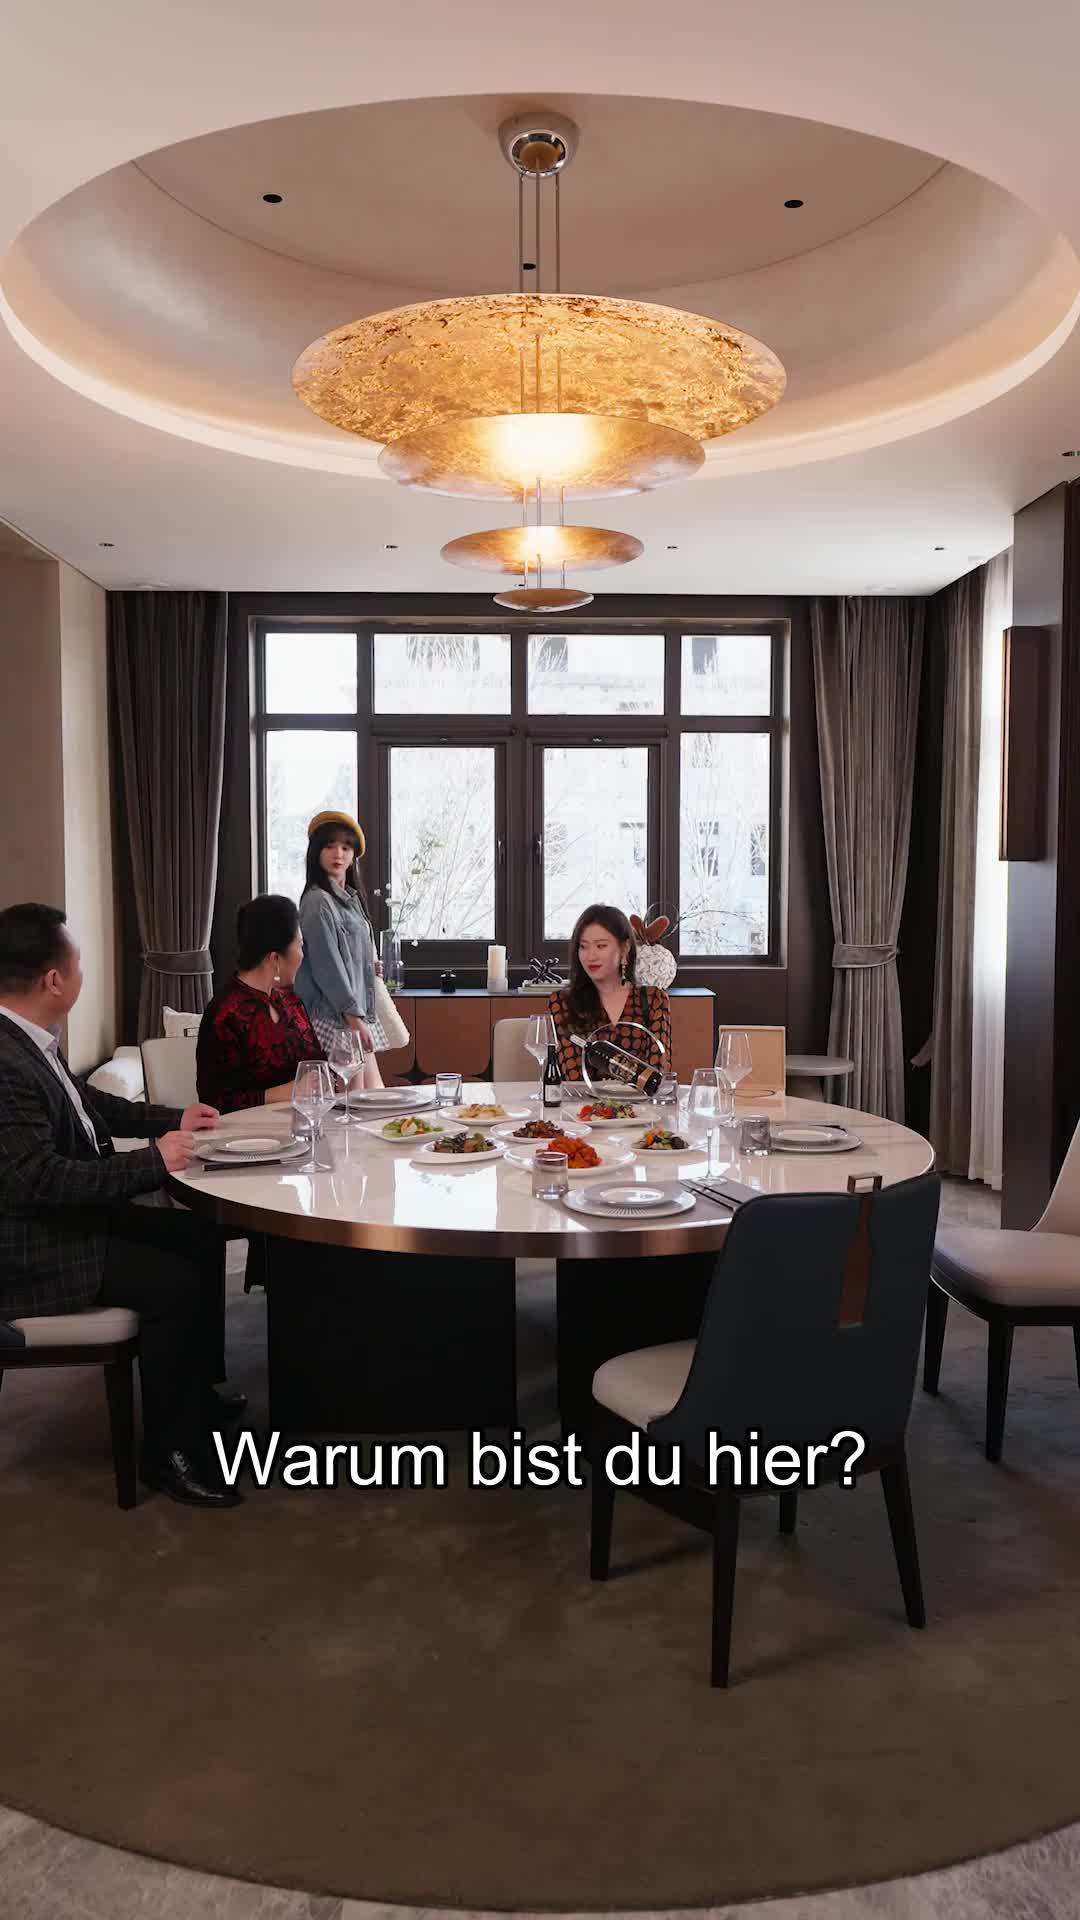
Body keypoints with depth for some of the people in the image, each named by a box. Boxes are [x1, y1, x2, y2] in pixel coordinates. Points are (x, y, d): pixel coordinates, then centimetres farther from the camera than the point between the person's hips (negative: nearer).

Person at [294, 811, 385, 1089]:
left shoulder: (348, 897, 16)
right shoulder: (318, 901, -12)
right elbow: (327, 967, -17)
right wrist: (355, 1019, -18)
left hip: (353, 1016, 9)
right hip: (334, 1018, -9)